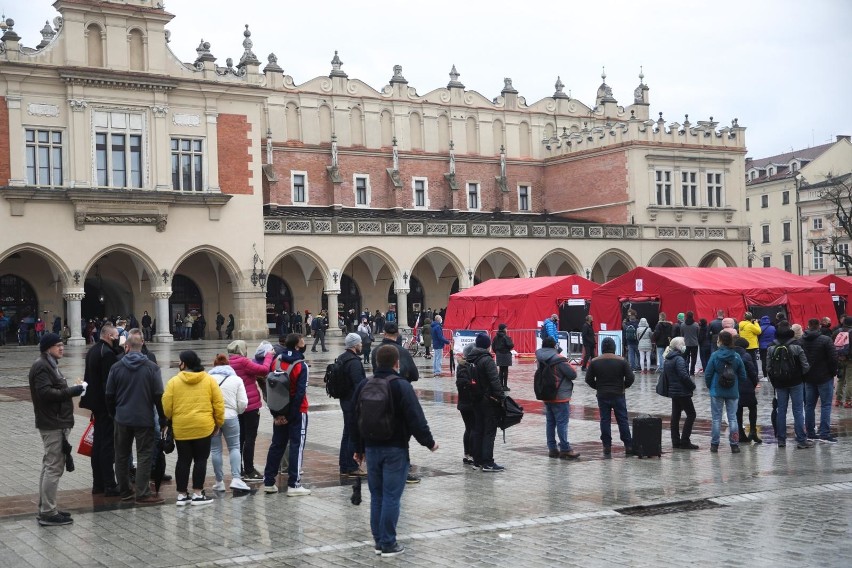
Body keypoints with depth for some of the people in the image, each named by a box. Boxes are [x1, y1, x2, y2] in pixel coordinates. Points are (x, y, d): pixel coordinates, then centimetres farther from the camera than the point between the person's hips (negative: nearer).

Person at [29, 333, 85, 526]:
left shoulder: (50, 365, 18)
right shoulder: (41, 367, -14)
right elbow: (46, 393, -24)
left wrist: (74, 390, 5)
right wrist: (75, 390, -22)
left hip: (57, 423, 11)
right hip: (52, 424, -11)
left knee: (50, 466, 15)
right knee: (54, 468, -8)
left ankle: (46, 508, 23)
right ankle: (48, 513, -4)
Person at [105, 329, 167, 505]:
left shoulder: (116, 367, -2)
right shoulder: (151, 367, -9)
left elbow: (109, 396, 3)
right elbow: (159, 396, -9)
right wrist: (163, 419, 0)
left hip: (122, 419, 3)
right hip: (144, 419, -3)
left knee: (122, 455, 14)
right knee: (144, 456, 1)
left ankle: (124, 491, 20)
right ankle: (142, 494, -2)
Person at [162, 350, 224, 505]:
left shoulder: (173, 382, -2)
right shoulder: (209, 380, 2)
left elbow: (166, 406, -2)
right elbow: (219, 404, 0)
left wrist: (169, 422, 15)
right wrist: (218, 423, 10)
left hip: (180, 428, 1)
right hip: (203, 427, -1)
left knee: (183, 460, 9)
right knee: (200, 460, 6)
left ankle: (182, 495, 13)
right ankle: (198, 494, 5)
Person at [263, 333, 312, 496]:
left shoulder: (276, 361, 4)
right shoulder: (301, 366, -15)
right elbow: (300, 392, -20)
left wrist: (276, 412, 4)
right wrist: (291, 415, -14)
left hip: (279, 412, 6)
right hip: (297, 412, -6)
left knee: (277, 445, 14)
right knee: (297, 446, 0)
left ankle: (268, 482, 17)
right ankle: (294, 484, -1)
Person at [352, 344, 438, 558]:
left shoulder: (364, 386, 7)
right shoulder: (401, 386, -12)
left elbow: (356, 419, 14)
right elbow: (416, 419, -15)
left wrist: (359, 448, 23)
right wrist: (429, 442, -2)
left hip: (371, 448, 6)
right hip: (395, 448, -6)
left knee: (376, 496, 12)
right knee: (391, 496, -2)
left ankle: (378, 541, 18)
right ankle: (388, 544, 1)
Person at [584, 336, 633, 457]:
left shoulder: (594, 362, -2)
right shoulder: (621, 361, -6)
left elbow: (588, 379, -2)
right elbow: (630, 378, -8)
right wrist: (623, 387, 8)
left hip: (602, 396, 1)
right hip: (618, 395, -1)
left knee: (605, 420, 6)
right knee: (622, 420, 6)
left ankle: (607, 447, 4)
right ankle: (628, 446, 7)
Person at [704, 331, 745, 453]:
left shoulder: (715, 355, -10)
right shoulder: (736, 357, -5)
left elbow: (708, 374, -7)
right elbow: (743, 375, -1)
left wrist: (710, 386, 9)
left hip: (717, 392, -1)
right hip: (733, 392, 1)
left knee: (716, 418, 7)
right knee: (732, 418, 7)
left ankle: (714, 444, 10)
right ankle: (734, 445, 6)